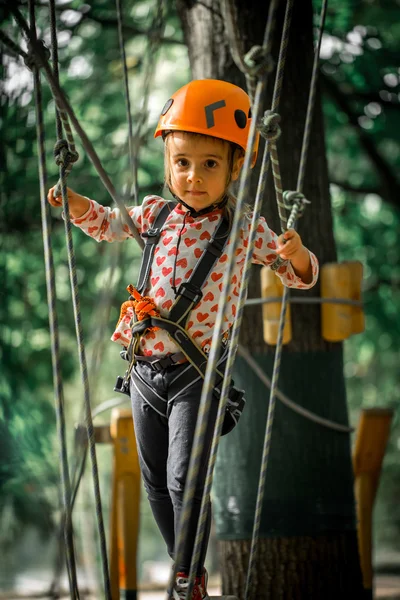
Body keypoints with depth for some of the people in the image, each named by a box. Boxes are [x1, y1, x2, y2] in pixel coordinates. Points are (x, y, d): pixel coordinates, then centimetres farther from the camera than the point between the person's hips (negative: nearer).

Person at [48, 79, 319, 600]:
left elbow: (298, 274, 1)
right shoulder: (156, 213, 2)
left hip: (199, 372, -5)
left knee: (184, 481, -14)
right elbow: (109, 224, 21)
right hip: (145, 366, 5)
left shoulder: (244, 229, -8)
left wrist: (297, 257, -22)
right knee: (156, 483, 13)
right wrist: (75, 204, 3)